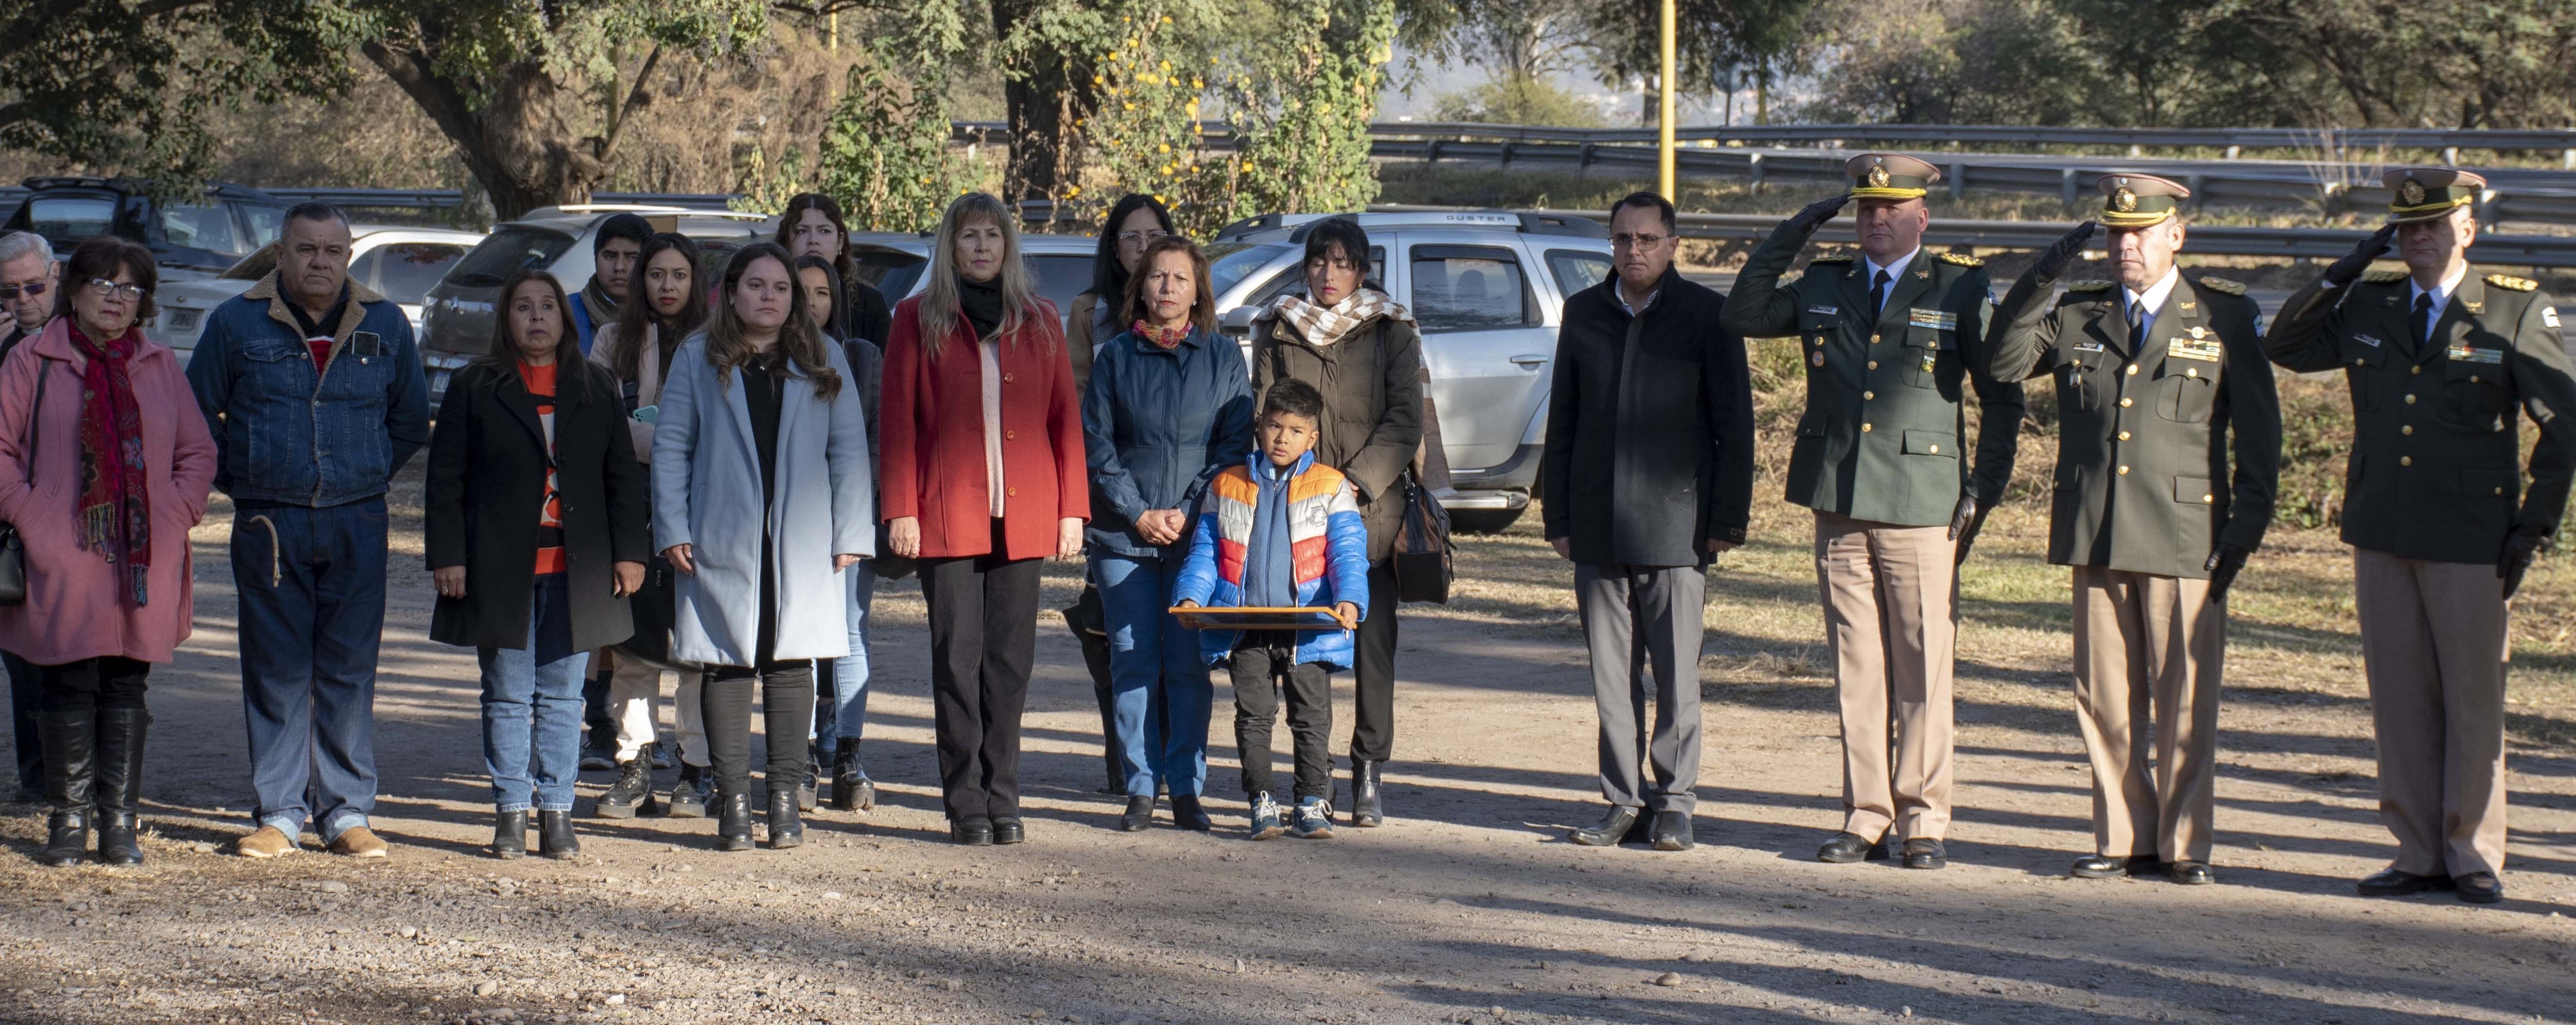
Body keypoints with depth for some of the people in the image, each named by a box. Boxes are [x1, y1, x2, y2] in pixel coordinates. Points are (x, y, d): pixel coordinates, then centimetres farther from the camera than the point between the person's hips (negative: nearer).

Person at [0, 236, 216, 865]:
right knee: (67, 689, -3)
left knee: (126, 691, 4)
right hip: (62, 562, -2)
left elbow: (198, 453, 15)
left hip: (144, 561, 3)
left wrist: (178, 516, 1)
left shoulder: (159, 367, 12)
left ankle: (119, 822, 10)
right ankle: (69, 819, 7)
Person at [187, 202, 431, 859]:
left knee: (350, 671, 2)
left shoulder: (386, 325, 7)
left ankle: (347, 812, 9)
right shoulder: (237, 323, 2)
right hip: (269, 526, -1)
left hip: (357, 526, 1)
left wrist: (369, 476, 11)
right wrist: (237, 478, 5)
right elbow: (197, 413, 10)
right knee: (275, 671, 0)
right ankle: (278, 813, 7)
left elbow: (411, 421, 18)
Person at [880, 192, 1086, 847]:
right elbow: (898, 419, 3)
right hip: (947, 515, -2)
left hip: (1022, 515, 2)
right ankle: (966, 807, 3)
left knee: (1010, 660, 3)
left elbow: (1065, 418, 11)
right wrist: (901, 510, -5)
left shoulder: (1039, 322, 12)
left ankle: (1003, 803, 10)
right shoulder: (919, 319, 6)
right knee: (957, 659, -2)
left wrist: (1073, 509, 4)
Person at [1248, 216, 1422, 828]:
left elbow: (1405, 420, 1)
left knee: (1372, 643, -4)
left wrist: (1356, 481, -10)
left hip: (1371, 508, -1)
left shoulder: (1392, 333, 7)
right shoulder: (1277, 331, 12)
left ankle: (1368, 775, 1)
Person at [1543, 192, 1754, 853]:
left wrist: (1728, 521, -4)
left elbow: (1734, 426, 1)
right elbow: (1563, 421, 15)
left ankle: (1675, 804, 8)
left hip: (1676, 524, -3)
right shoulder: (1584, 313, 11)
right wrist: (1558, 518, 9)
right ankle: (1624, 803, 13)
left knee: (1676, 674, -1)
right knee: (1612, 674, 5)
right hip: (1598, 527, 3)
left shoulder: (1706, 316, 0)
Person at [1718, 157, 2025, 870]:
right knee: (1857, 670, 5)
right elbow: (1743, 316, 13)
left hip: (1922, 512, -3)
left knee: (1924, 670, -2)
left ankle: (1924, 821, 5)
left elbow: (2002, 398, 7)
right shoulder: (1823, 287, 13)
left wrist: (1983, 492, 0)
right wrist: (1793, 233, 7)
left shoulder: (1961, 290, 3)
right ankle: (1866, 817, 12)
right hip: (1839, 509, 3)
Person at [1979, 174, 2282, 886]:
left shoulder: (2225, 317, 4)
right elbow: (2001, 363, 3)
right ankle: (2124, 839, 15)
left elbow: (2257, 430, 5)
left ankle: (2185, 844, 9)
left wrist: (2247, 527, -2)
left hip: (2186, 537, -3)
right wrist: (2038, 282, -8)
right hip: (2095, 535, 3)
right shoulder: (2077, 315, 13)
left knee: (2185, 700, 0)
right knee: (2106, 698, 5)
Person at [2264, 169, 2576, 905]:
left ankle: (2474, 857, 11)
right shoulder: (2367, 305, 7)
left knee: (2473, 698, 2)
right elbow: (2286, 347, 18)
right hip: (2381, 535, 4)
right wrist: (2340, 276, 3)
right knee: (2400, 697, 7)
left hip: (2470, 541, -4)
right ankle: (2418, 852, 14)